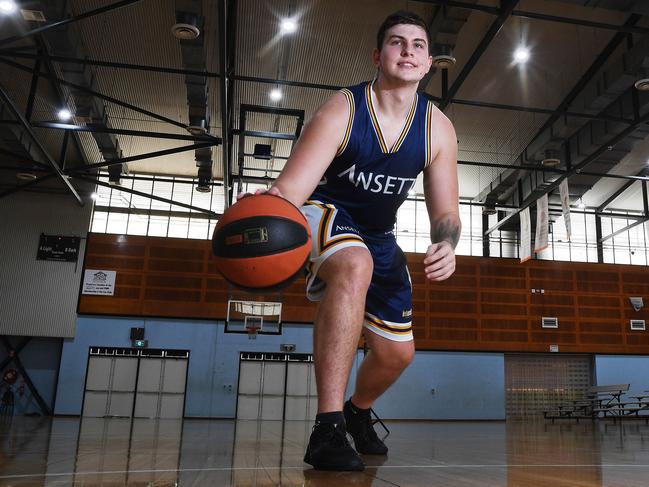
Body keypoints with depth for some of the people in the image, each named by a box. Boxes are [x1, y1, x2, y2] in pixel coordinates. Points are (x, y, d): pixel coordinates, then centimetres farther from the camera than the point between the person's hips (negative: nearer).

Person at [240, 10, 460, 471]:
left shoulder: (438, 129, -10)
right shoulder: (341, 111, -23)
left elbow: (445, 211, -8)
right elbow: (291, 188, -33)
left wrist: (446, 244, -33)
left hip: (378, 235, 6)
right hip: (324, 213, -5)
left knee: (397, 351, 6)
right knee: (355, 265, -42)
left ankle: (359, 411, 42)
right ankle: (328, 429, -37)